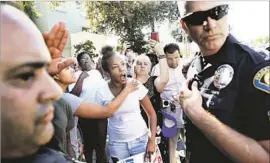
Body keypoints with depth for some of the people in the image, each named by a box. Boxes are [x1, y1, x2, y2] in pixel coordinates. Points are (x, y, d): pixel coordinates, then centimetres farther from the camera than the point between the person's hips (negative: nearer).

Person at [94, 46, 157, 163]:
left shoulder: (137, 86, -13)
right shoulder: (101, 93, -11)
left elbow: (152, 114, -5)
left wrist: (152, 140, -10)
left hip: (141, 140, 0)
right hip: (117, 144, 1)